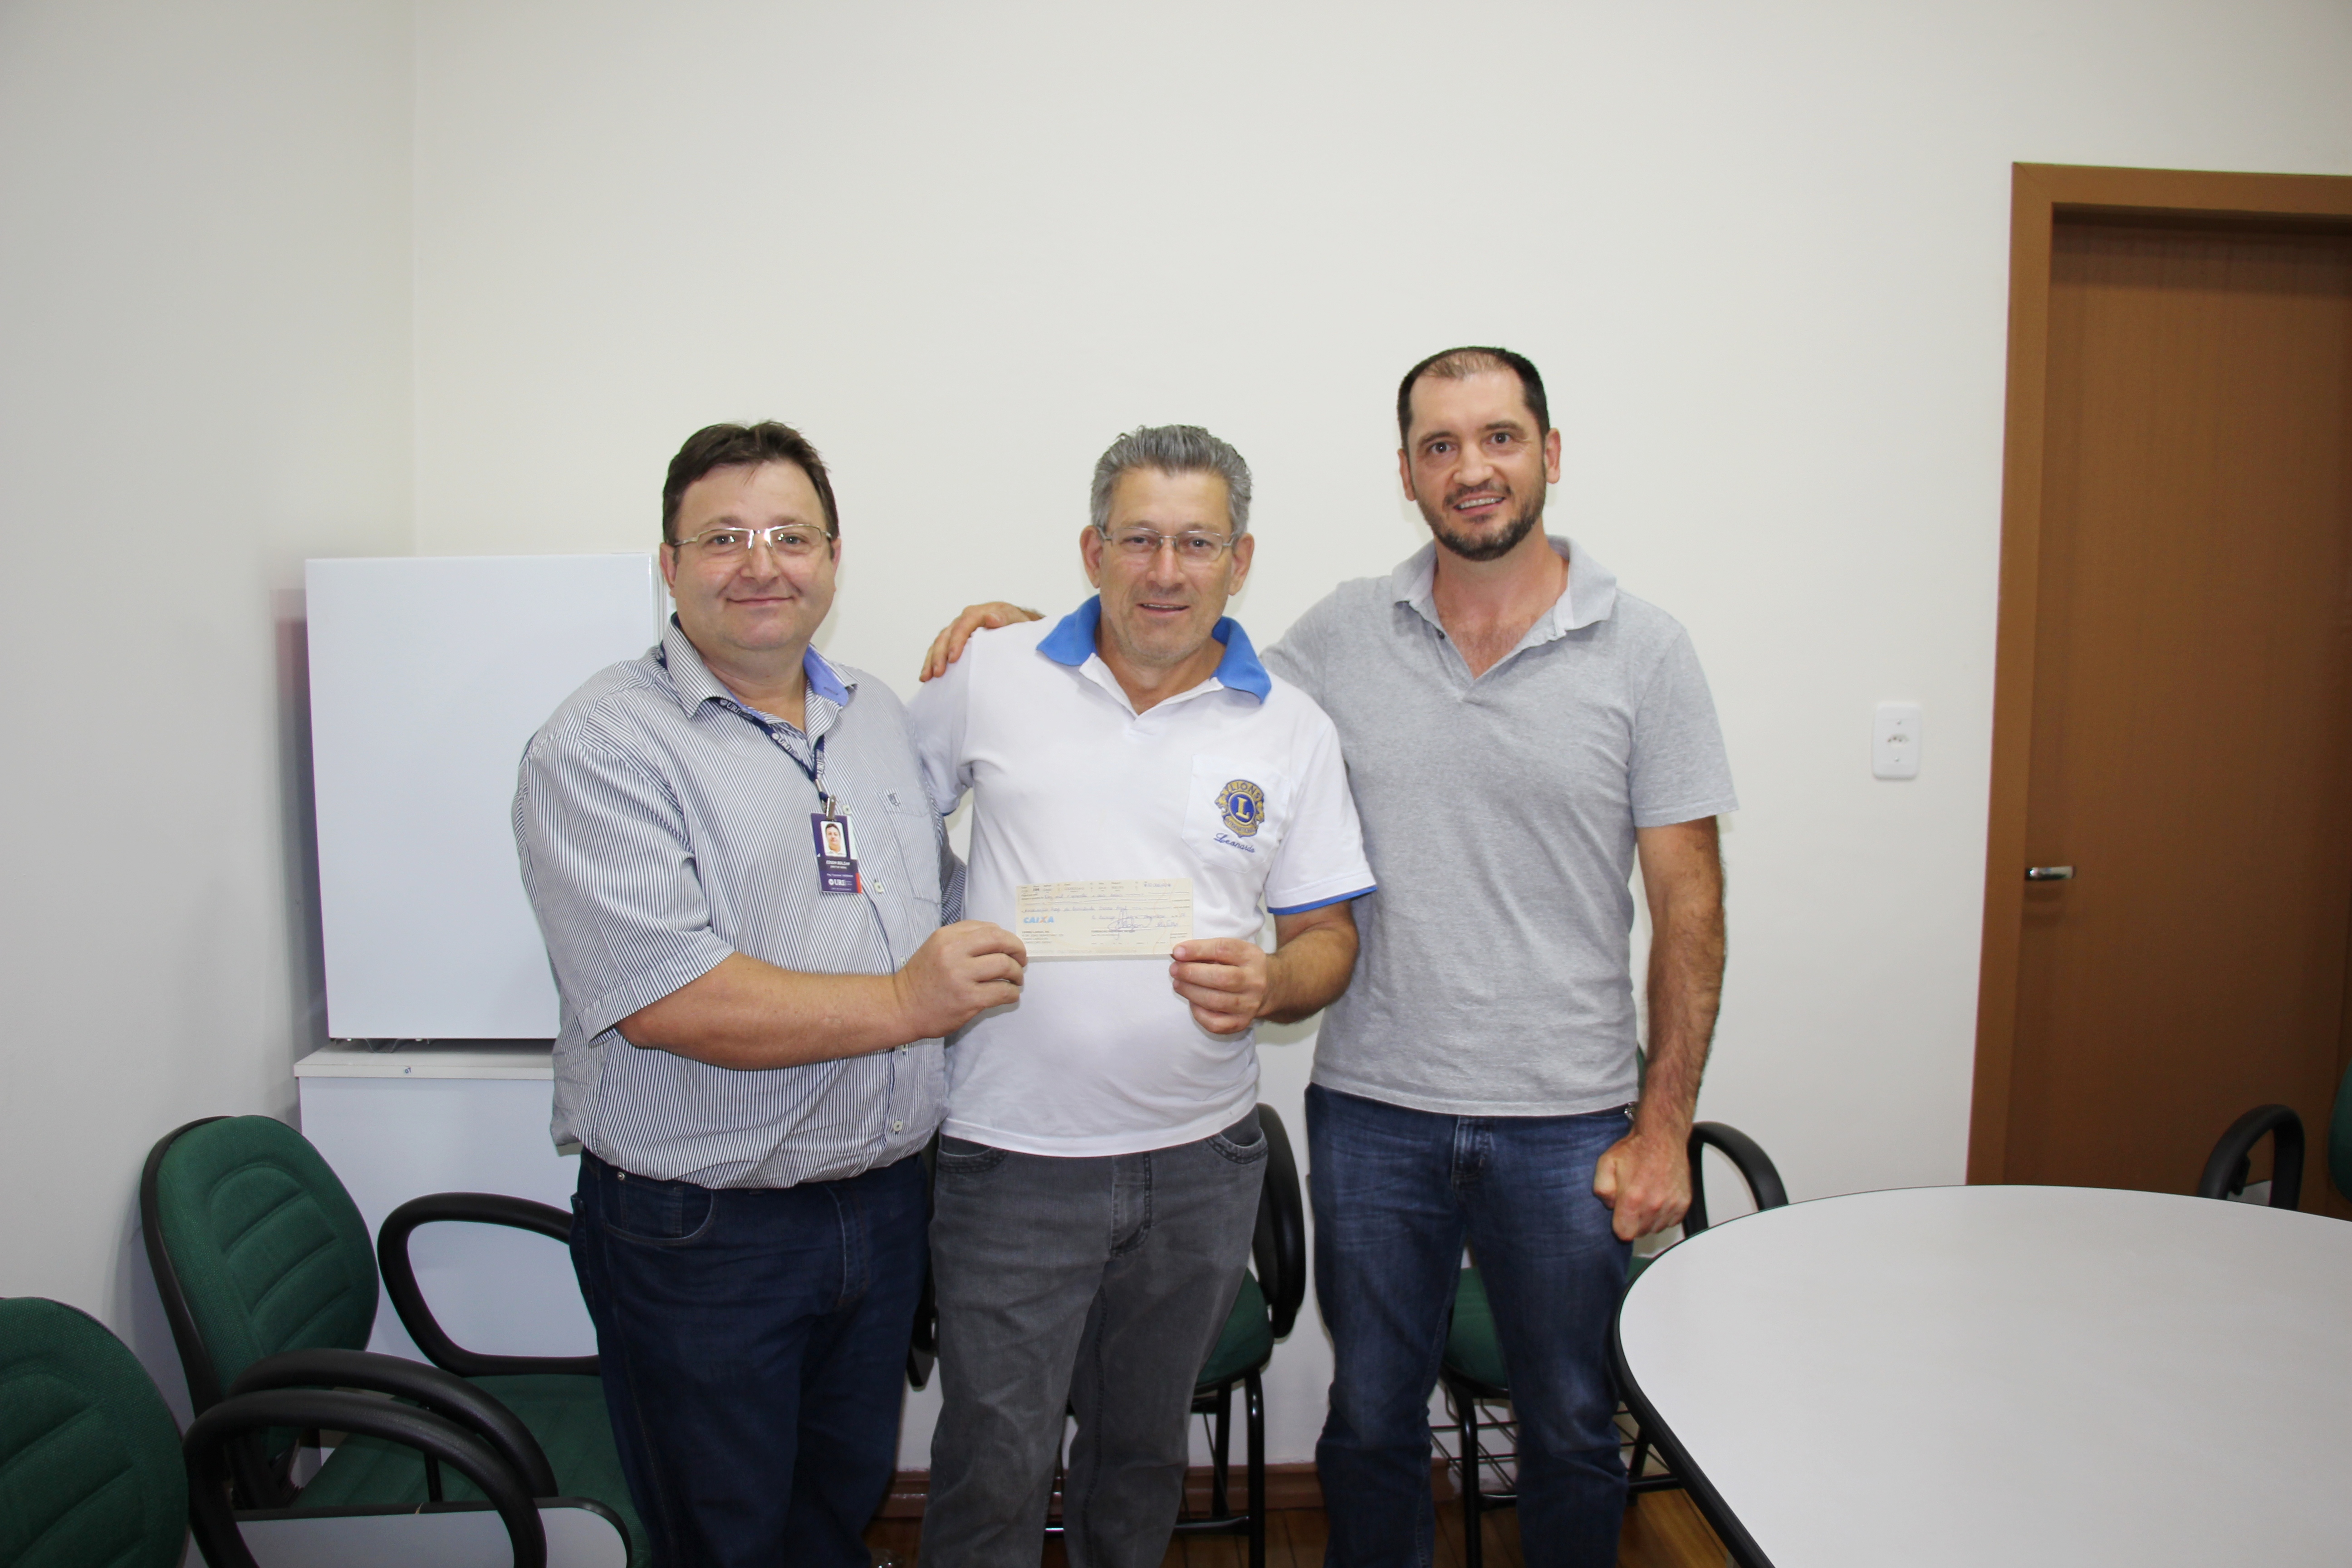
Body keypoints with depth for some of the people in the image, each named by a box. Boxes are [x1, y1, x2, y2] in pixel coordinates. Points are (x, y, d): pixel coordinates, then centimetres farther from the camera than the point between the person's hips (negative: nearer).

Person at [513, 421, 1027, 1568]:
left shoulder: (879, 713, 9)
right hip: (698, 1238, -5)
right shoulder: (602, 745, -14)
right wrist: (901, 1004, -21)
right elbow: (662, 999, -24)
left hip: (884, 1203, 6)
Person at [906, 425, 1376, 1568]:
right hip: (1012, 1152, -1)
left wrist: (1268, 984, -18)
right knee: (993, 1467, 5)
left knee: (1144, 1447, 20)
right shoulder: (993, 678, -1)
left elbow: (1328, 937, 3)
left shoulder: (1292, 730, 1)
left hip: (1201, 1159, 2)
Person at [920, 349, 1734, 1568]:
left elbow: (1687, 901, -4)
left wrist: (1664, 1126, -6)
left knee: (1572, 1434, 16)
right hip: (1373, 1110, 2)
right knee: (1370, 1422, 18)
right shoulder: (1343, 634, 1)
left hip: (1565, 1122, -1)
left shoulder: (1642, 649, -4)